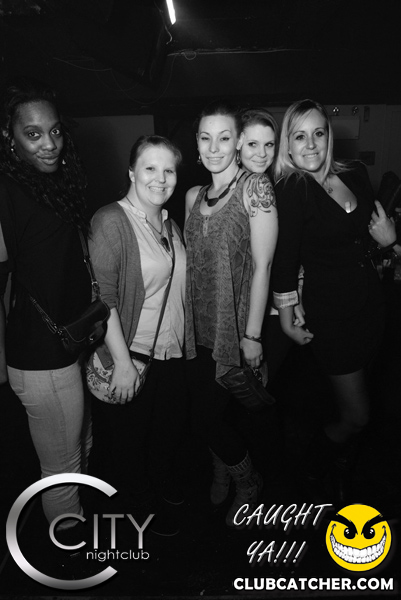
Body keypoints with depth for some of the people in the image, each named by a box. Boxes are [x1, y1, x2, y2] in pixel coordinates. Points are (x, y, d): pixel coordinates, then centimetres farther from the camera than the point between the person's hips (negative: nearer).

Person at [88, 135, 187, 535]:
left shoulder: (169, 223, 8)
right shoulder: (111, 221, -16)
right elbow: (103, 297, -20)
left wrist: (183, 341, 12)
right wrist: (122, 362, -22)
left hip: (172, 352, 7)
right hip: (132, 355, -7)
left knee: (169, 428, 23)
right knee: (130, 438, 13)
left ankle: (164, 486, 51)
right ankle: (139, 506, 39)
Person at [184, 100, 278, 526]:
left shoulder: (255, 187, -9)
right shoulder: (194, 196, 9)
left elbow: (262, 265, -13)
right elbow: (192, 262, 12)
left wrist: (252, 335, -14)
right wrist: (185, 319, 7)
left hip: (235, 327, -5)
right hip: (198, 326, 6)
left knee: (207, 417, 0)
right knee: (202, 410, 15)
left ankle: (249, 483, 31)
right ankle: (222, 470, 47)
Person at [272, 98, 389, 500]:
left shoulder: (356, 174, 3)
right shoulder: (291, 189, -15)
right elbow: (285, 256, -13)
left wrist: (388, 236, 2)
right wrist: (287, 314, -9)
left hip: (369, 299, 6)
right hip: (328, 311, -6)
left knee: (350, 404, 19)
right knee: (357, 414, 3)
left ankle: (343, 472, 45)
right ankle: (313, 467, 33)